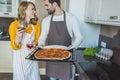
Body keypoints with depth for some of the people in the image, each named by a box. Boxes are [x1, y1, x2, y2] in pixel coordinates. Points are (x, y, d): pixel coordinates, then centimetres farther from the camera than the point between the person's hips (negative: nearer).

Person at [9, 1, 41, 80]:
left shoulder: (36, 23, -7)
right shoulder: (14, 25, -16)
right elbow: (15, 47, -12)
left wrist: (35, 43, -15)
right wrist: (18, 36, -30)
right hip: (20, 56, -2)